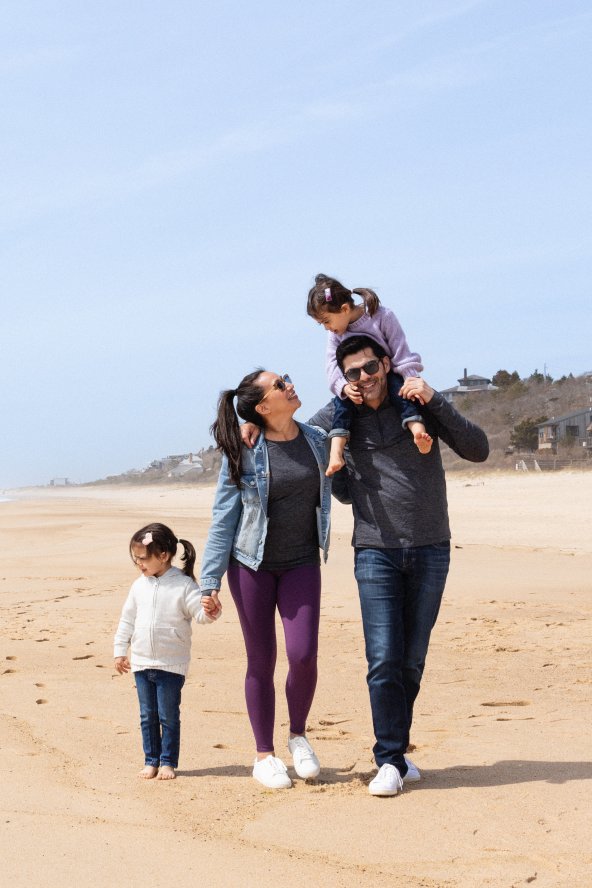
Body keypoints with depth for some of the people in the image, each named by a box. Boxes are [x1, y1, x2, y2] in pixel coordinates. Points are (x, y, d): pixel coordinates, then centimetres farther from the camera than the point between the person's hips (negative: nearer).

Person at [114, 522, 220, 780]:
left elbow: (200, 613, -16)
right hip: (141, 663, 5)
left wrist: (210, 611, -39)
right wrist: (120, 651, 12)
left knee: (168, 716, 2)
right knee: (147, 716, 11)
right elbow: (127, 620, 12)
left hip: (171, 665, -5)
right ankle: (151, 760, 20)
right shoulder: (139, 586, 4)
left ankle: (168, 761, 13)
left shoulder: (183, 585, -11)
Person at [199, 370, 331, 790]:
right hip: (253, 565, -2)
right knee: (262, 661, 4)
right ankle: (265, 755, 17)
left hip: (302, 563, 2)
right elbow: (223, 518, -5)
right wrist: (210, 580, -8)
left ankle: (299, 736, 15)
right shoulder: (244, 452, -9)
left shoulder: (318, 441, 0)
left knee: (303, 654, -10)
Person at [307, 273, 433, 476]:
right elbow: (333, 366, -13)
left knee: (397, 384, -35)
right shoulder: (334, 334, -3)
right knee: (342, 399, -25)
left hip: (387, 374, -3)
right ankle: (336, 451, -39)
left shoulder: (382, 317, -17)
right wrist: (344, 387, -33)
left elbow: (402, 354, -18)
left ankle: (417, 428, -56)